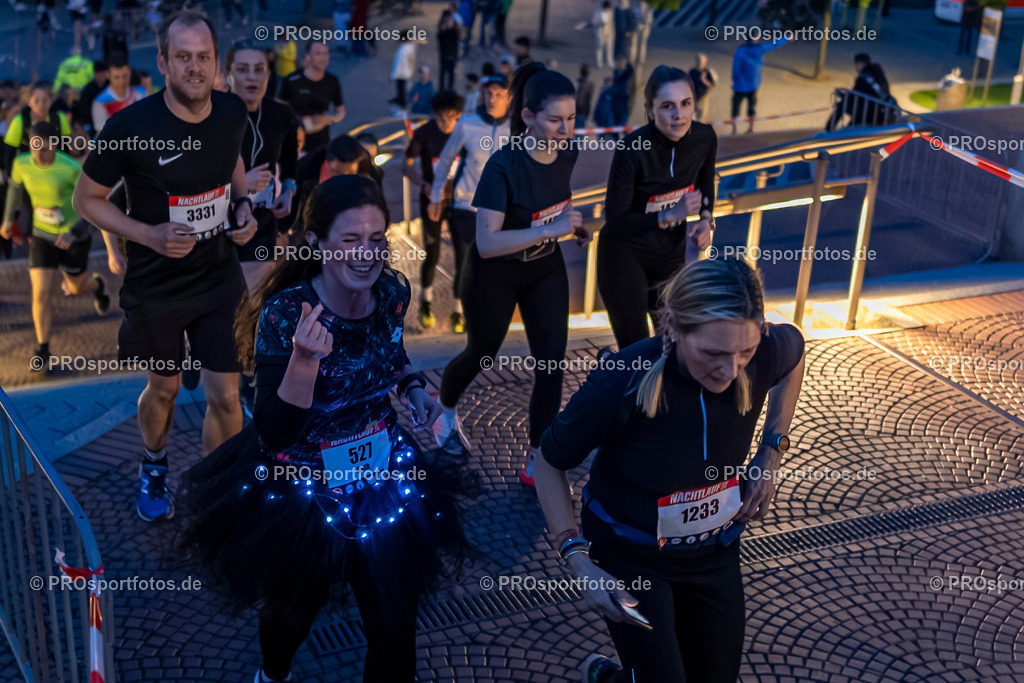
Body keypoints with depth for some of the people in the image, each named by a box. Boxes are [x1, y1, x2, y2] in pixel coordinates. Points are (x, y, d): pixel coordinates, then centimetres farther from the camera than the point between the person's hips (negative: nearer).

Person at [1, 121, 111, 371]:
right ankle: (43, 350, 7)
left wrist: (73, 234, -30)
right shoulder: (22, 163, -13)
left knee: (77, 288, 17)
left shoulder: (71, 168, -26)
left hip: (75, 237, -2)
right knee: (41, 294, -9)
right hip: (42, 236, 2)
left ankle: (97, 285, 56)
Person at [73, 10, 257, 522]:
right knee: (164, 388, 18)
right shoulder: (130, 127, -21)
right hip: (156, 287, -2)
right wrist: (150, 235, -23)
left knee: (225, 397, 1)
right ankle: (154, 466, 50)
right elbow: (86, 198, -9)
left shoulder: (232, 112, -8)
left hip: (220, 278, 2)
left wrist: (243, 204, -4)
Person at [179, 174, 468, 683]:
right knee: (292, 608, 24)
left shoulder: (392, 291, -10)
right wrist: (304, 358, -42)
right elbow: (273, 436, -28)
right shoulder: (283, 313, -25)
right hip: (301, 489, -3)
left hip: (383, 478, 3)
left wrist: (412, 386, -5)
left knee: (394, 621, 10)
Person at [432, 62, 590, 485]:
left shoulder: (567, 153, -11)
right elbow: (486, 242, -35)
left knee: (552, 364, -2)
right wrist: (549, 229, -41)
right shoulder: (504, 165, -30)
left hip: (546, 268, 5)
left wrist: (574, 224, -6)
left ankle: (536, 462, 12)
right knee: (482, 353, 17)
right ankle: (446, 414, 49)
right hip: (495, 275, -5)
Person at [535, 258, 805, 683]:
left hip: (714, 550, 4)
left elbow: (795, 351, 4)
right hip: (629, 555, -4)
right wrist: (578, 562, -25)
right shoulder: (620, 383, -33)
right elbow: (549, 464, -16)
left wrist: (772, 452, -5)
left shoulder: (767, 353, -24)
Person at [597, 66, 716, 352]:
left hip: (672, 252, 5)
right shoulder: (633, 149, -27)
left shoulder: (705, 138, -11)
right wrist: (669, 215, -32)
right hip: (626, 255, -5)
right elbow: (614, 220, -23)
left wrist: (706, 219, -4)